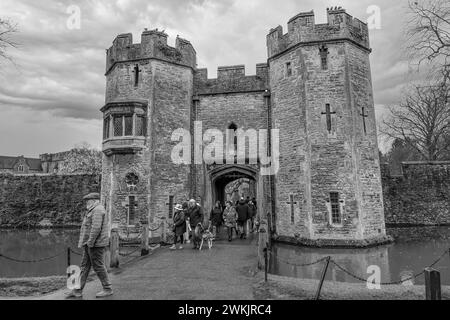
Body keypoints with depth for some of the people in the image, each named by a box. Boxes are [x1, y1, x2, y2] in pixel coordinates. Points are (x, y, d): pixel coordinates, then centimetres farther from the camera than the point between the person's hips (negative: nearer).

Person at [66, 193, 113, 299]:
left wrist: (90, 242, -21)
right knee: (85, 266, 11)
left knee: (98, 266, -3)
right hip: (90, 244, 10)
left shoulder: (98, 210, -15)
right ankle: (78, 291, 17)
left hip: (96, 243, -10)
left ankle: (108, 289, 7)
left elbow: (96, 227, -24)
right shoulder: (94, 210, 19)